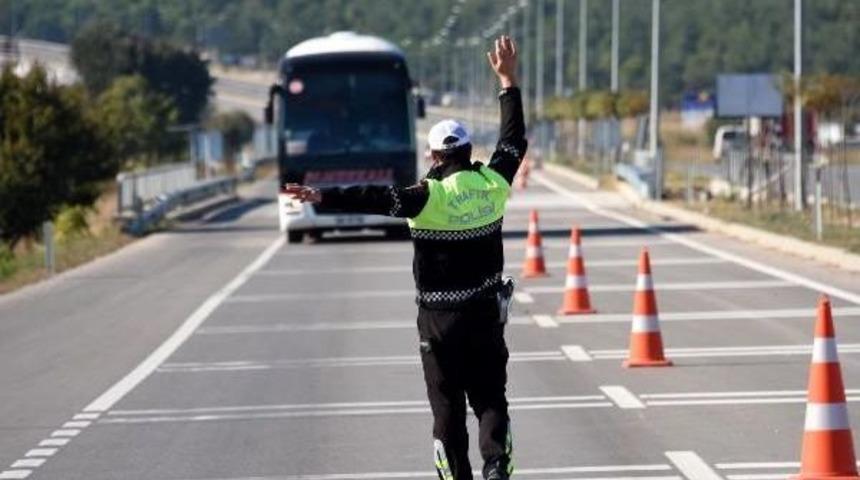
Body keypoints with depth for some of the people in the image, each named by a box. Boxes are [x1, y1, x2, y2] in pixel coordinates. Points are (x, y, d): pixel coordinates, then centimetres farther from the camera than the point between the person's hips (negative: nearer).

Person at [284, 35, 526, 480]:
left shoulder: (431, 196, -14)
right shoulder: (493, 184, -1)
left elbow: (378, 198, -26)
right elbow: (513, 140, 14)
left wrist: (323, 197, -33)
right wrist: (508, 81, 23)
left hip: (440, 318, -3)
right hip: (486, 313, 3)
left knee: (447, 406, 6)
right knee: (490, 398, 8)